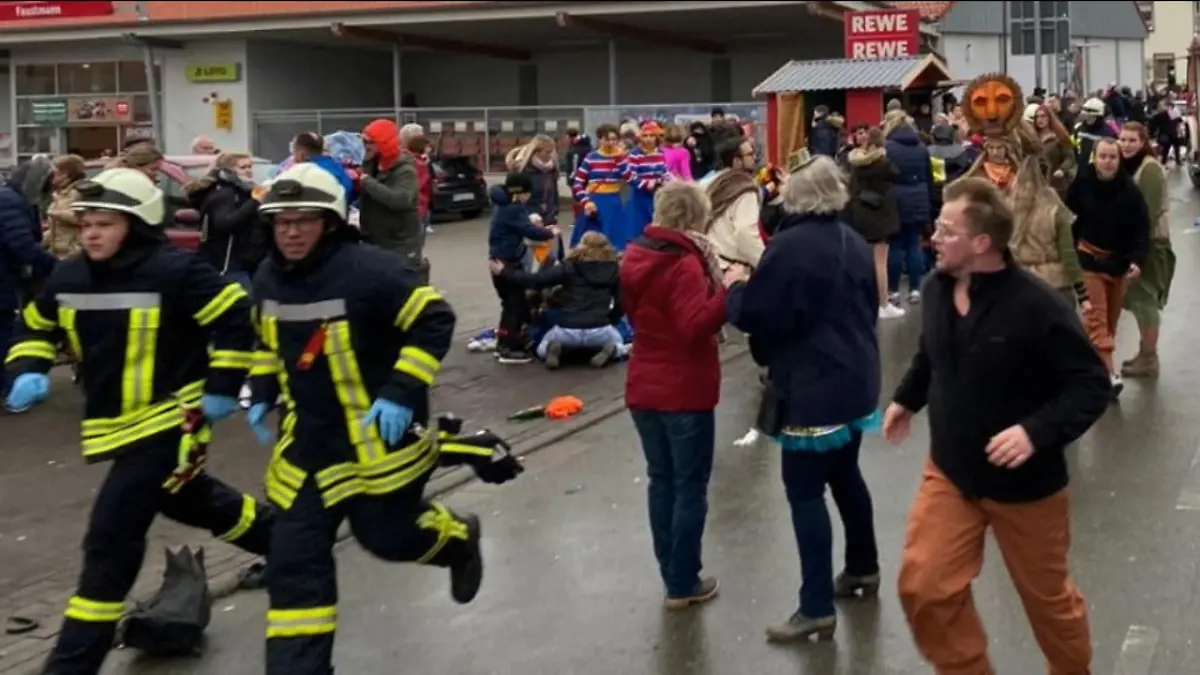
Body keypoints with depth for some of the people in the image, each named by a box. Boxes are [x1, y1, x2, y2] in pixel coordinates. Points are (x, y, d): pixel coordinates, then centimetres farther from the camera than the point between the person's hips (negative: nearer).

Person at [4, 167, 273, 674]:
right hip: (115, 424, 8)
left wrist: (222, 387, -15)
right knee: (191, 499, 26)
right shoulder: (68, 279, 0)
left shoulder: (173, 271, -20)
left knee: (110, 540, -11)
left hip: (167, 419, -8)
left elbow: (236, 316, -15)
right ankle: (279, 539, 51)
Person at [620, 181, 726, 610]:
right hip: (685, 392, -7)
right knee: (690, 486, 3)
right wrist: (726, 289, -34)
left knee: (661, 481, 15)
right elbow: (696, 326, -29)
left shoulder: (635, 257, 6)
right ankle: (683, 584, 9)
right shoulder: (685, 263, -19)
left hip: (643, 388, 8)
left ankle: (671, 574, 23)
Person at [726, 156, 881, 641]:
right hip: (855, 379, 9)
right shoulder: (855, 244, 8)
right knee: (845, 474, 23)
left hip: (811, 388, -9)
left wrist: (736, 287, 3)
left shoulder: (790, 246, -17)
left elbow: (754, 315, -17)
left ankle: (817, 608, -3)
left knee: (805, 491, -4)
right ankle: (863, 568, 38)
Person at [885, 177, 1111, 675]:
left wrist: (1036, 432, -32)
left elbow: (1092, 387, -20)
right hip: (950, 471, 5)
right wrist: (906, 399, 12)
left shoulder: (1037, 307, -25)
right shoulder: (937, 289, -7)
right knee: (922, 587, -3)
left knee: (1046, 595, 15)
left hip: (1025, 483, -4)